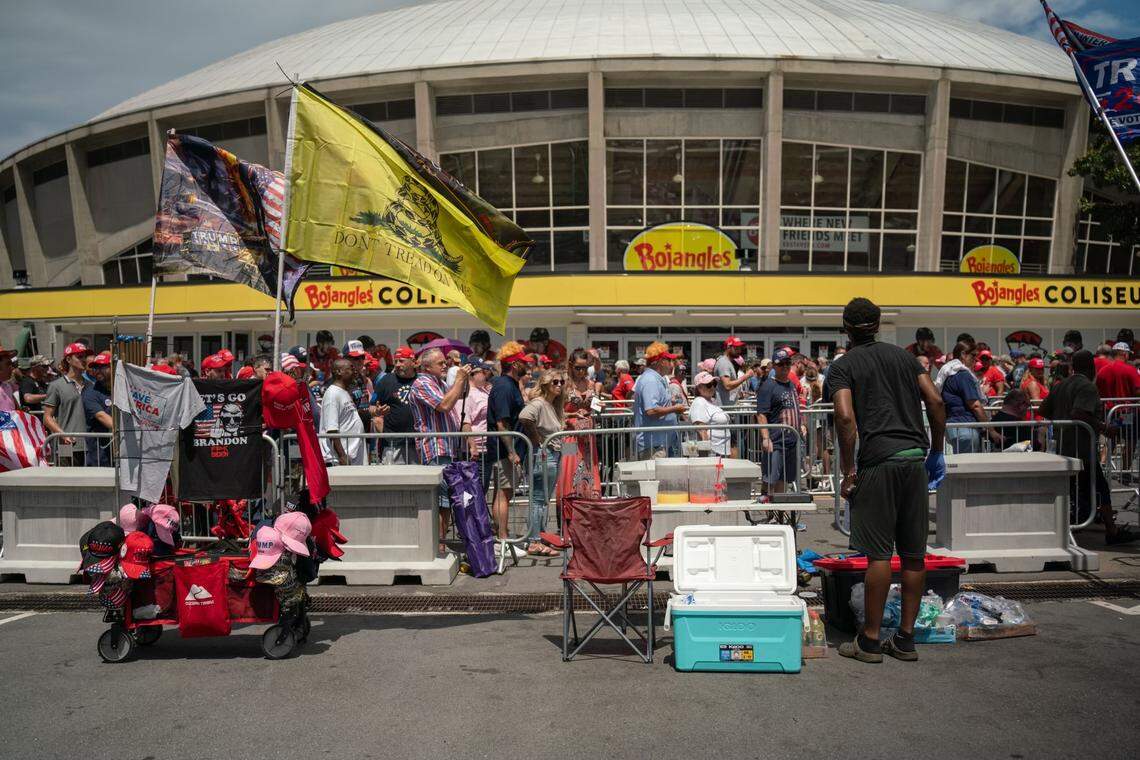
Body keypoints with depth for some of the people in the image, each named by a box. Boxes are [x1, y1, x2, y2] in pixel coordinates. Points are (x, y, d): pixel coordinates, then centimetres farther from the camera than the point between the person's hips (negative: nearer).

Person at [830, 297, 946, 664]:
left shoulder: (843, 367, 2)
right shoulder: (903, 356, 16)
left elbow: (846, 418, -12)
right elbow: (935, 402, 8)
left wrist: (848, 472, -7)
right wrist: (936, 452, 15)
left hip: (878, 462, -5)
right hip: (915, 458, 5)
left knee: (879, 553, -1)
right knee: (914, 554, 9)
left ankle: (870, 640, 7)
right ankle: (906, 638, 18)